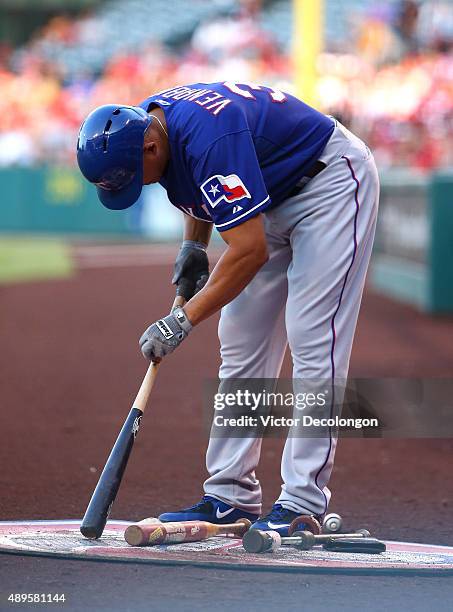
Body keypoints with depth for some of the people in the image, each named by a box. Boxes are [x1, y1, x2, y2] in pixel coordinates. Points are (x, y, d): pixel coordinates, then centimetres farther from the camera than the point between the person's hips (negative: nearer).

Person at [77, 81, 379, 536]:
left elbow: (250, 251, -35)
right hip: (273, 197, 10)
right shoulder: (141, 124, -8)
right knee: (240, 345, 5)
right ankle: (230, 497, 8)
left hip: (331, 184, -10)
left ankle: (303, 503, -17)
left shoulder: (209, 139, -36)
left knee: (312, 343, -17)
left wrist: (183, 320, -29)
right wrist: (192, 246, 0)